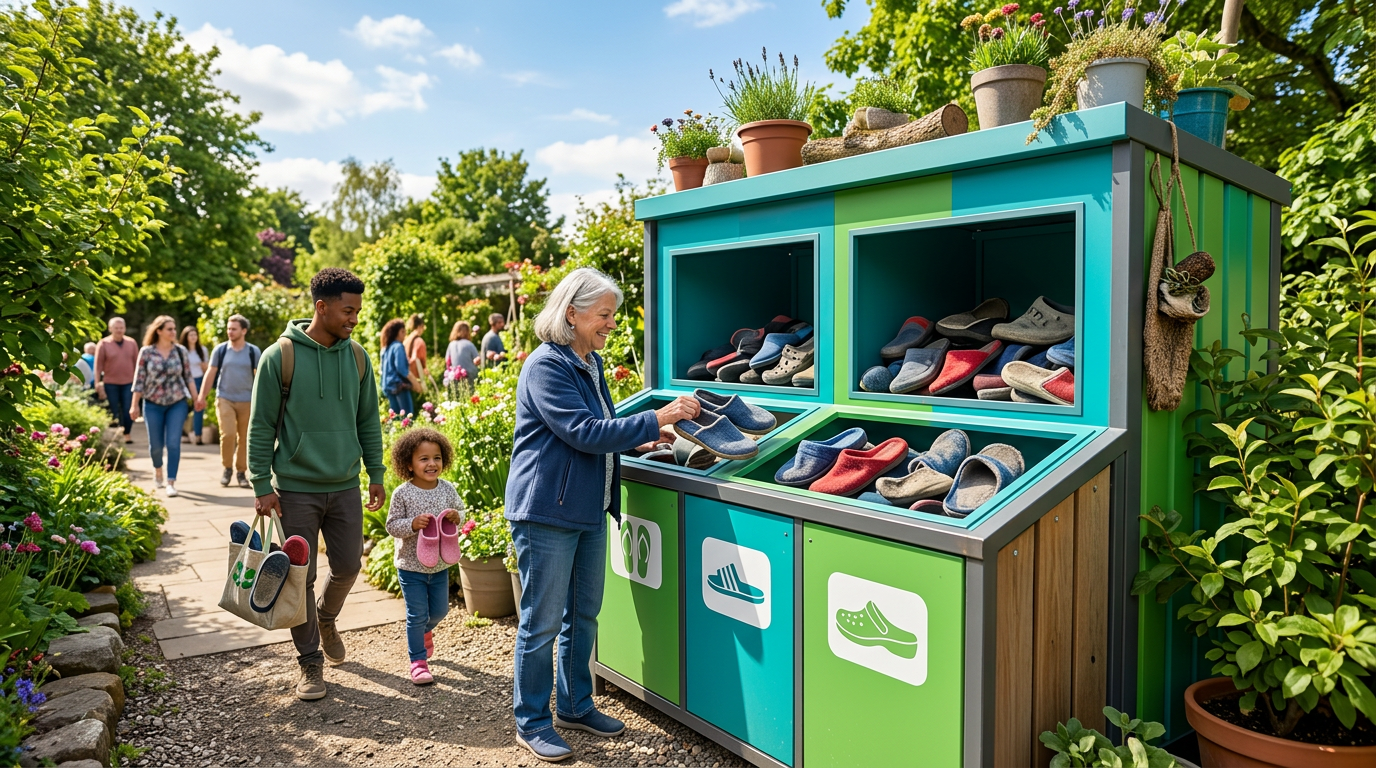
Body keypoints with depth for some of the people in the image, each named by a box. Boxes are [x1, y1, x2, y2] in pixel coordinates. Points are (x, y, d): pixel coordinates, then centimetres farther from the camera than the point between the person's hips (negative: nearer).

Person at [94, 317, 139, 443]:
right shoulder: (103, 344, 0)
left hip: (128, 383, 1)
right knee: (114, 412, 4)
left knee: (128, 410, -4)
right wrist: (98, 384, -3)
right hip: (110, 383, -1)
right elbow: (98, 366, 1)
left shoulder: (132, 343, 6)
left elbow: (137, 363, 10)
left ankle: (127, 434, 8)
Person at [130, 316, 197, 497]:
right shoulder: (146, 352, -3)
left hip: (177, 403, 0)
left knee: (173, 443, -7)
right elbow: (139, 380, -2)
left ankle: (171, 483, -3)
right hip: (153, 404, 0)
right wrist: (134, 405, -4)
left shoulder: (181, 351, 1)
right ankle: (157, 469, 39)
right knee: (156, 444, 8)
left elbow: (188, 377, 6)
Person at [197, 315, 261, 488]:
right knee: (228, 434, -13)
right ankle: (227, 468, 7)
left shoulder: (254, 351, 0)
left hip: (247, 400, 0)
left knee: (244, 438, 4)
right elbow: (210, 373, 5)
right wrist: (202, 396, 0)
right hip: (225, 398, 0)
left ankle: (241, 472, 16)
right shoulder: (220, 349, 2)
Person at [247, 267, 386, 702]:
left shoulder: (357, 356, 3)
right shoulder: (280, 356, -9)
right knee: (301, 577, 4)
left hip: (345, 486, 4)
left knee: (347, 566, 10)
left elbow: (368, 420, 10)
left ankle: (326, 619, 41)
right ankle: (310, 662, 20)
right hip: (296, 488, -3)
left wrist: (376, 474, 8)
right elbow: (261, 426, -6)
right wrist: (262, 485, -8)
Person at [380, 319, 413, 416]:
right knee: (407, 415, -11)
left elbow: (383, 369, 20)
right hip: (399, 384, -9)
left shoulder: (385, 348, 15)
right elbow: (400, 368, -17)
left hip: (388, 386, 9)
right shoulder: (398, 346, -9)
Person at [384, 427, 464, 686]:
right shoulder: (402, 494, -15)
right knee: (417, 614, 1)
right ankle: (418, 661, 15)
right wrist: (412, 524, -28)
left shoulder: (448, 489, -5)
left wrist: (456, 517, -16)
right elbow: (392, 525, -10)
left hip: (440, 565, 4)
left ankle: (425, 630, 50)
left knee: (440, 610, 18)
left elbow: (461, 512, 6)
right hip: (411, 565, -4)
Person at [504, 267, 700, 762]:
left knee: (583, 615, 18)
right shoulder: (546, 366, -17)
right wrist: (656, 420, -22)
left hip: (588, 511, 9)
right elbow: (584, 433, -24)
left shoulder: (590, 363, 12)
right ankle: (531, 723, 20)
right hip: (546, 512, -9)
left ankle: (575, 706, 34)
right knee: (542, 623, 3)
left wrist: (643, 438, 7)